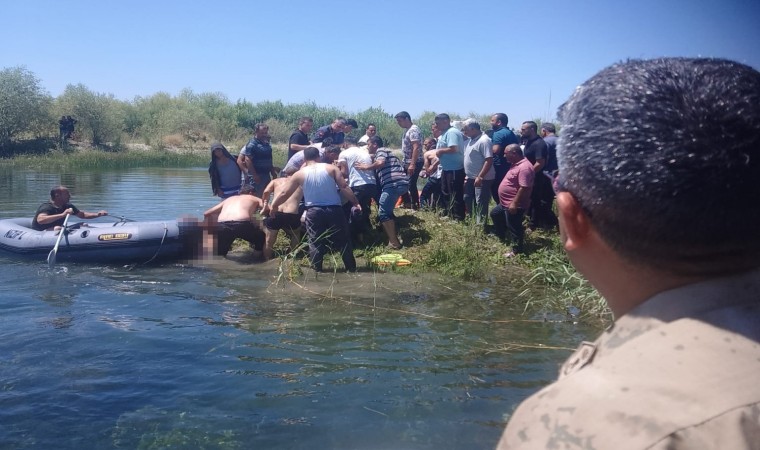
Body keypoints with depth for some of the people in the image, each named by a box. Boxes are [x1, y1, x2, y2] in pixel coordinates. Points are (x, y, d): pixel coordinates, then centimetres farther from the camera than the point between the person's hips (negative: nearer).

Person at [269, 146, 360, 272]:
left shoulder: (300, 174, 5)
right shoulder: (331, 168, 4)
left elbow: (285, 194, 12)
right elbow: (344, 188, -4)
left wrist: (274, 206, 26)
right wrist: (356, 203, 2)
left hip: (314, 211, 0)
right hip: (334, 210, 1)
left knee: (315, 242, 9)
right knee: (343, 239, 10)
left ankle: (317, 269, 8)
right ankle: (351, 267, 16)